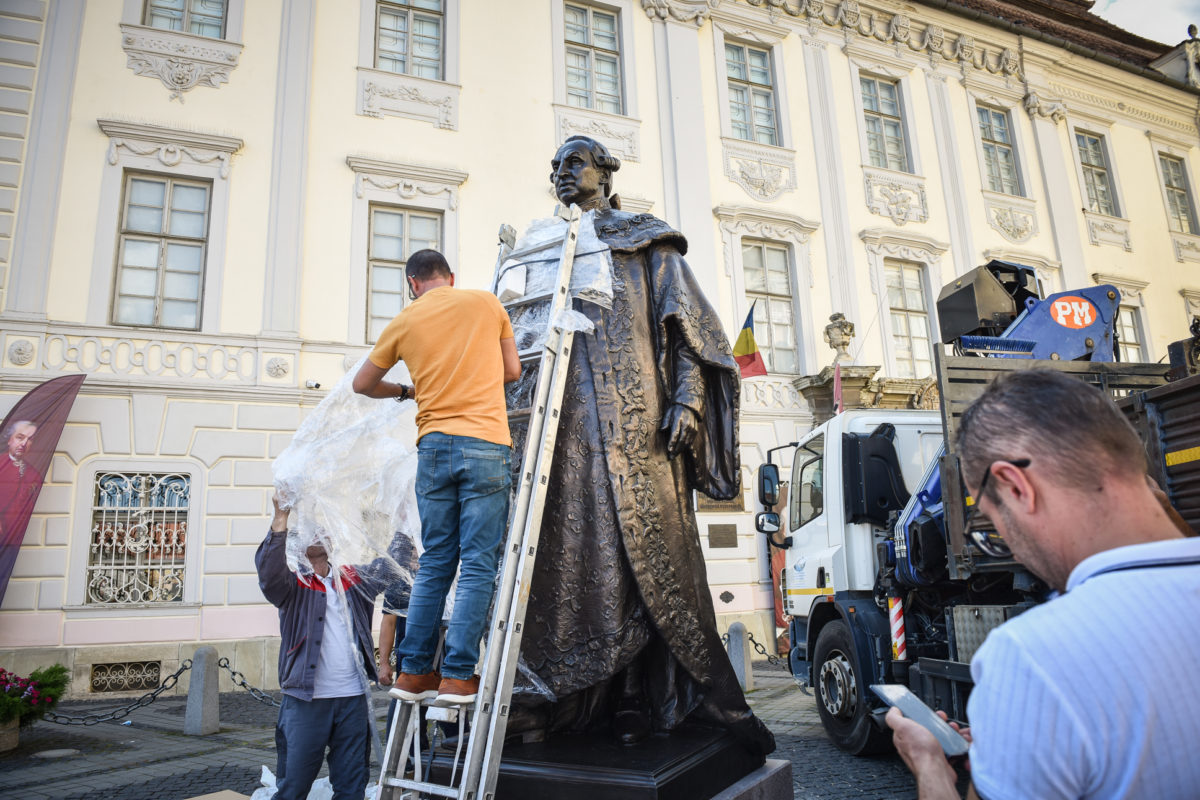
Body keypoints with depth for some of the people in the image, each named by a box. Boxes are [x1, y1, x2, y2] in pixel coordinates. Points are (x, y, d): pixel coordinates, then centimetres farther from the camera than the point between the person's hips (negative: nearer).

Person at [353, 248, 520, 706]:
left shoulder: (404, 322, 11)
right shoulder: (487, 303, 7)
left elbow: (362, 384, 21)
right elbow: (512, 371, 14)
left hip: (434, 445, 3)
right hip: (486, 445, -2)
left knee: (434, 564, 11)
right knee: (478, 565, -1)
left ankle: (414, 672, 14)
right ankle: (458, 676, -2)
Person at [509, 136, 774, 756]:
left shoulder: (648, 242, 13)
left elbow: (688, 325, 4)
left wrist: (686, 402, -9)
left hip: (635, 421, -4)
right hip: (570, 424, 4)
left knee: (651, 549, -7)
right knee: (574, 550, -2)